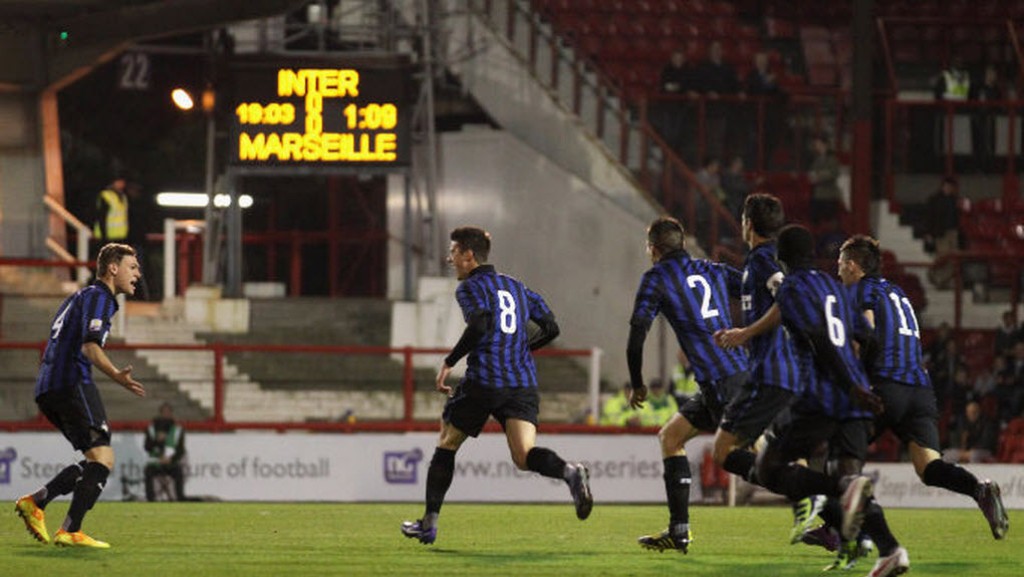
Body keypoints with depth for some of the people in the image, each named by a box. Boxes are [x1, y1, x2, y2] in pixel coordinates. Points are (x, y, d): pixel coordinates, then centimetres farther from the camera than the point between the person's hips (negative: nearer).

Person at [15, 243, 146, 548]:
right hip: (72, 383, -10)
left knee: (98, 461, 12)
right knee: (102, 458, -13)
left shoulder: (79, 297, 27)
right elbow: (90, 345, -20)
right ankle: (70, 532, -21)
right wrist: (116, 375, -33)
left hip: (47, 391, 10)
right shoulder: (98, 296, -3)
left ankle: (36, 502, 4)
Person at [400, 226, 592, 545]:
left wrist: (448, 362, -11)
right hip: (524, 383, 5)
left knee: (447, 444, 15)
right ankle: (569, 472, -41)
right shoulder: (516, 287, 21)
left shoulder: (470, 287, 1)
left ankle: (429, 522, 18)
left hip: (483, 380, -5)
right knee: (524, 455, -9)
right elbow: (550, 328, 20)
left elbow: (480, 324, -19)